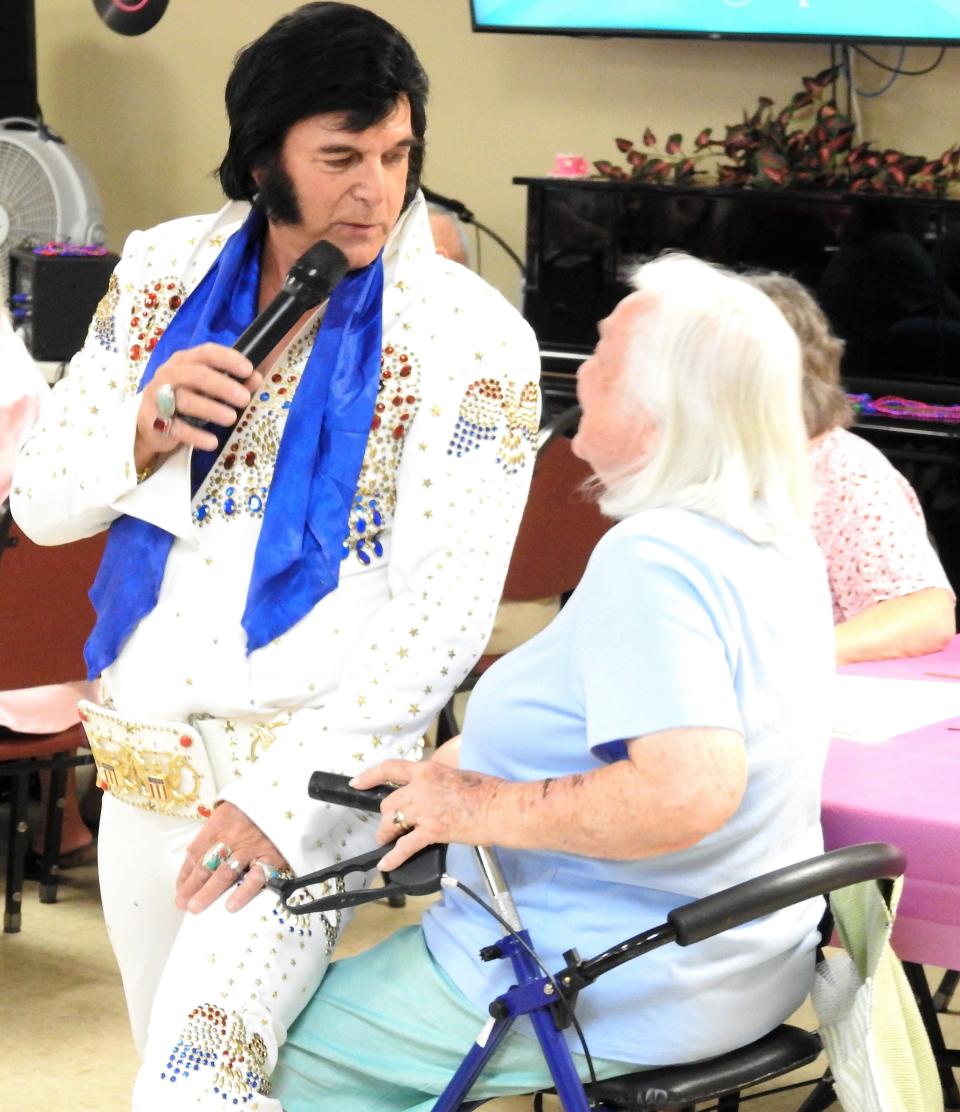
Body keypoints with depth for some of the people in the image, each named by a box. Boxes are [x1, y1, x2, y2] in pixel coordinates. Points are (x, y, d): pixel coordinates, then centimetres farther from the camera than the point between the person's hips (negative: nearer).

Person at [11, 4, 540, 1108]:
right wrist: (146, 426, -16)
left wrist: (287, 798, -22)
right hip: (149, 753, 6)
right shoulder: (165, 272, 3)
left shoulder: (467, 335, -11)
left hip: (315, 760, -5)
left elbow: (443, 604, -16)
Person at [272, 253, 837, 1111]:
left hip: (620, 1001, -10)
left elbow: (690, 789, -39)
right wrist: (457, 766, 10)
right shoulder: (779, 542, 4)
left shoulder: (651, 561, -27)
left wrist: (485, 807, -27)